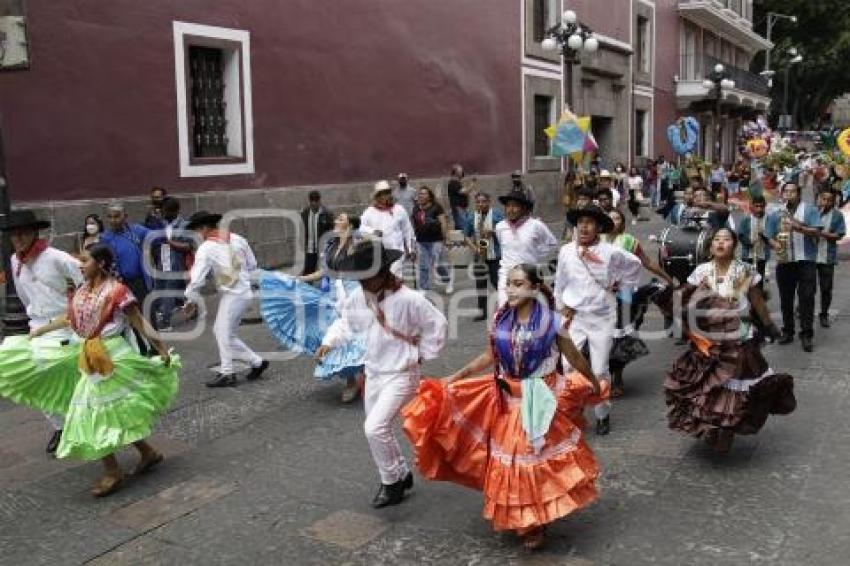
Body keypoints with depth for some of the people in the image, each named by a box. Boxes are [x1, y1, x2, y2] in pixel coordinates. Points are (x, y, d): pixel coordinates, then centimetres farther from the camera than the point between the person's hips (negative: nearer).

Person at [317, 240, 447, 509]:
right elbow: (346, 321, 12)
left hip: (401, 375, -7)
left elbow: (437, 325, -14)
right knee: (377, 430, 14)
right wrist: (329, 342, -4)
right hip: (373, 373, 7)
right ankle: (400, 474, 36)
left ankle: (392, 481, 5)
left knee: (375, 428, -17)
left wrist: (422, 354, -9)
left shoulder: (408, 299, -22)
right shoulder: (359, 298, -3)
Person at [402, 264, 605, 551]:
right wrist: (454, 378, 7)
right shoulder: (501, 320, -5)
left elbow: (576, 358, -1)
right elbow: (489, 356, 8)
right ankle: (518, 518, 31)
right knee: (510, 460, 10)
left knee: (539, 458, 6)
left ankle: (536, 522, 24)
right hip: (508, 400, 3)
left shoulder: (551, 322, -14)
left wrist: (594, 383, 11)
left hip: (541, 401, -3)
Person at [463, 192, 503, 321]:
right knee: (480, 283, 6)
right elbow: (467, 236, 8)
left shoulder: (497, 214, -3)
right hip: (479, 256, 4)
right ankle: (482, 312, 13)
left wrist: (493, 232, -18)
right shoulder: (471, 217, 6)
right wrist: (474, 248, -8)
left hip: (496, 255, -4)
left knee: (496, 281, -4)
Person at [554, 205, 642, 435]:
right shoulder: (566, 251, -4)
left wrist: (621, 285, 10)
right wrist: (562, 307, 11)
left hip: (602, 318, -1)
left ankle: (603, 415, 24)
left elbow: (635, 265, 12)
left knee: (600, 371, 4)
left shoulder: (611, 252, -8)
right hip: (575, 317, 1)